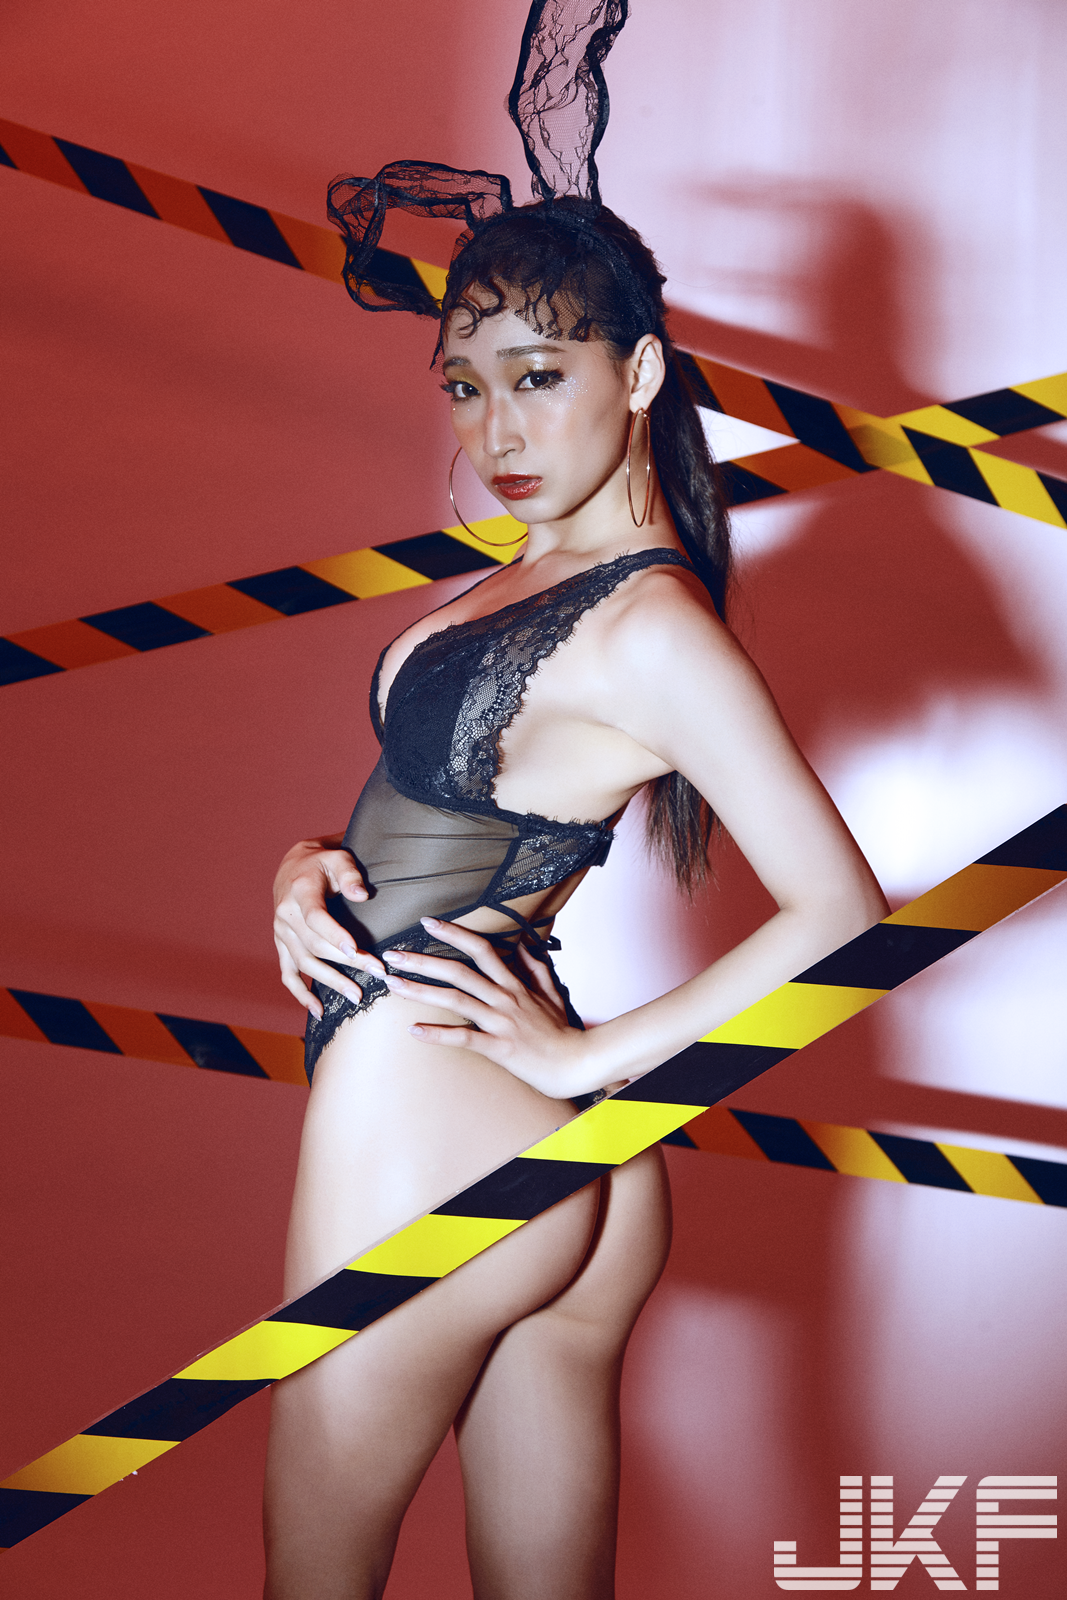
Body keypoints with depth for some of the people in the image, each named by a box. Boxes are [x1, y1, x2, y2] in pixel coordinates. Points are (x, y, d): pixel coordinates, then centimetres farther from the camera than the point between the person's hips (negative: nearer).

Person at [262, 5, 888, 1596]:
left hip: (431, 1124, -8)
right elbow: (434, 820, 22)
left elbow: (841, 912, -21)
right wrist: (312, 864, 2)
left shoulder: (647, 624, -16)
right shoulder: (546, 574, 12)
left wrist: (586, 1056, -16)